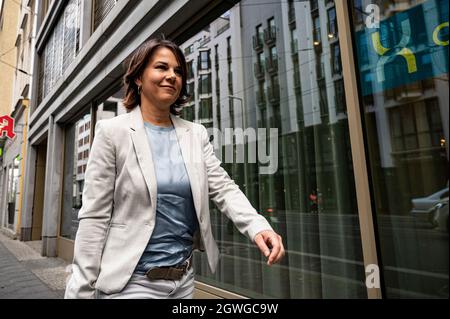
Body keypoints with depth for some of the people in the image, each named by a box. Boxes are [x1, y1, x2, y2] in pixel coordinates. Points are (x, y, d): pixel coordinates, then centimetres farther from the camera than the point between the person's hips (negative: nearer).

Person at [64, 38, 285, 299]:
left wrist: (257, 226, -23)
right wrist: (81, 290, -9)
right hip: (130, 281, -4)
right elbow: (95, 216, -10)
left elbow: (224, 188, -6)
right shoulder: (112, 131, -8)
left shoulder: (196, 134, 2)